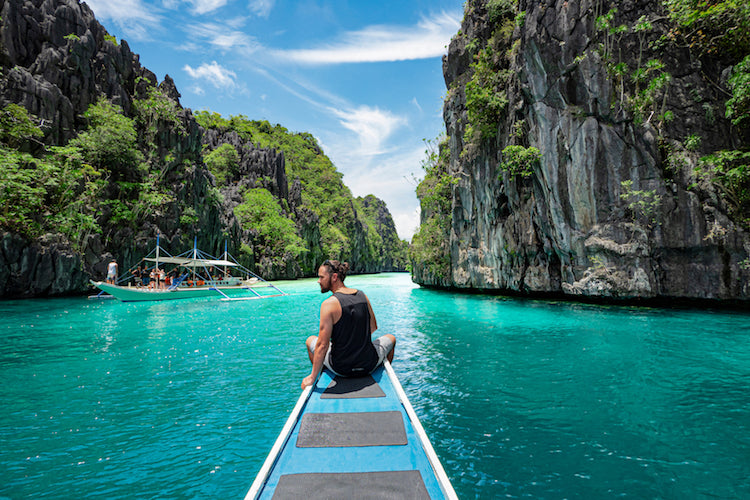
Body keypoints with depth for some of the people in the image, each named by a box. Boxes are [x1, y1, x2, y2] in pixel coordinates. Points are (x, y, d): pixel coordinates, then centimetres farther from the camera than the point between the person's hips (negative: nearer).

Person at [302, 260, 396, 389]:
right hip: (370, 365, 3)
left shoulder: (328, 304, -18)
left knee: (310, 340, 26)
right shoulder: (363, 296, -4)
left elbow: (322, 345, -19)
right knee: (391, 338, 34)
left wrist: (312, 377, -11)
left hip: (340, 368, -2)